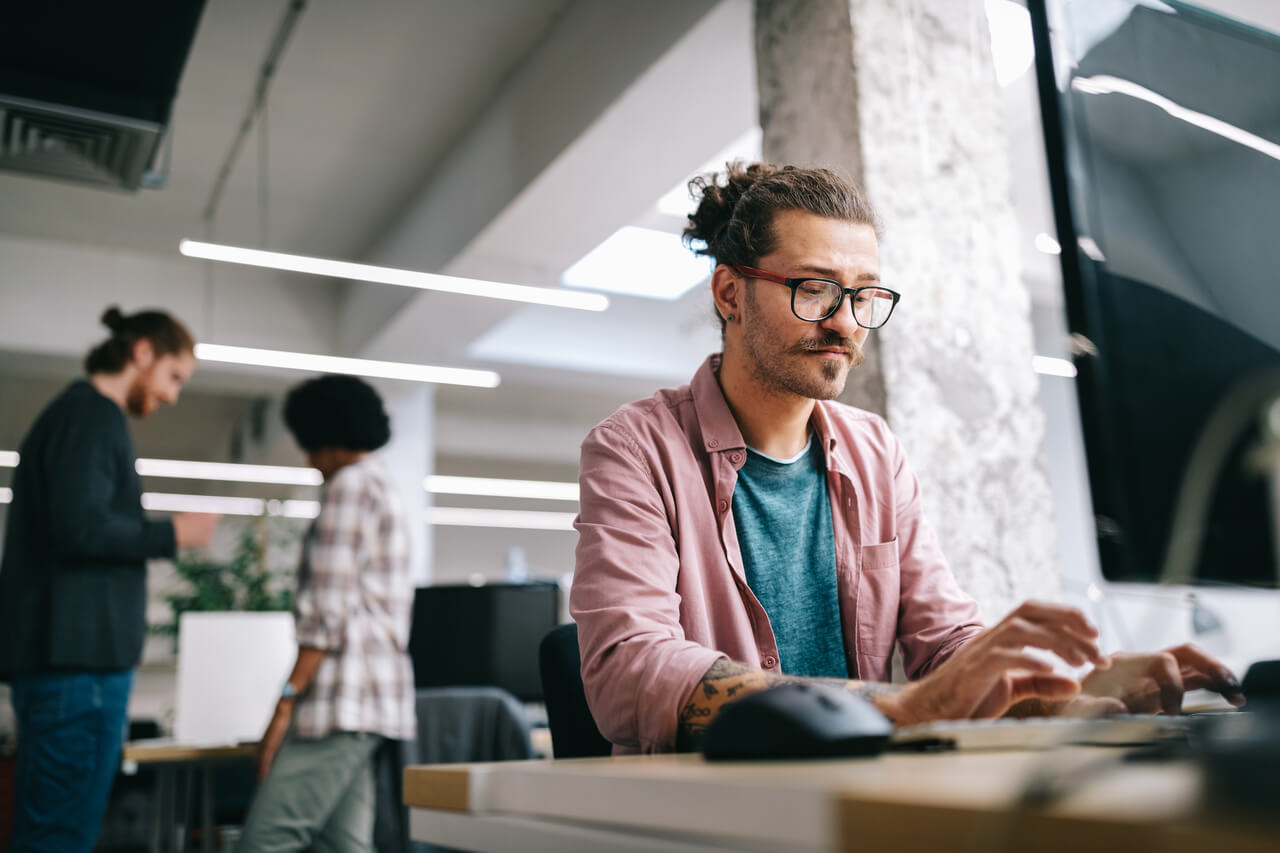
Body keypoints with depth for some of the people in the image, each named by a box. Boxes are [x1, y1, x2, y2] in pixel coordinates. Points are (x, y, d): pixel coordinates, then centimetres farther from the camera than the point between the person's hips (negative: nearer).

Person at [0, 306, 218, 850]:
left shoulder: (77, 413, 20)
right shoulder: (93, 416, -9)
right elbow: (81, 526, -21)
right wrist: (172, 535, -8)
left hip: (67, 652, 10)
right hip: (78, 655, -10)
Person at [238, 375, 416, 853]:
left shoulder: (350, 484, -6)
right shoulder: (386, 490, 23)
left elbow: (329, 611, -15)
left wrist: (286, 702, -15)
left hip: (343, 697, -10)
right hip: (378, 700, 10)